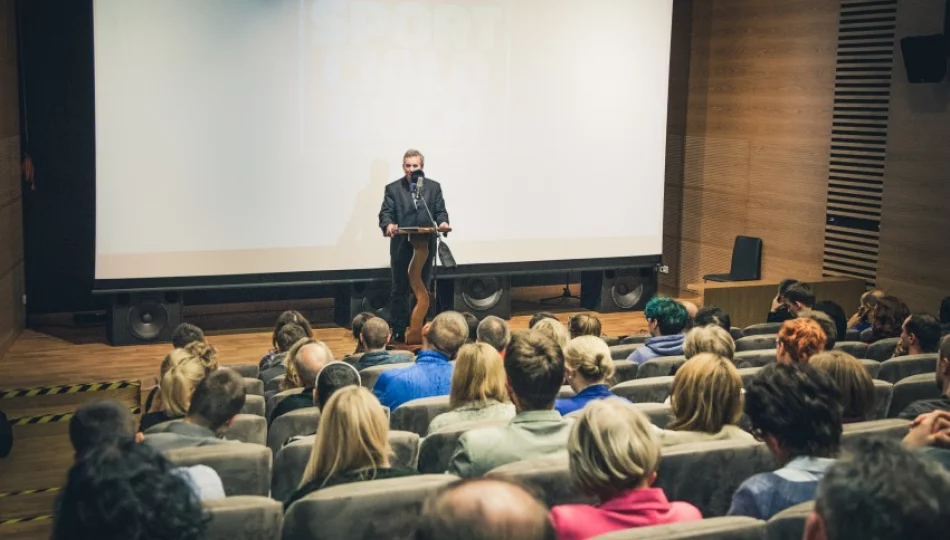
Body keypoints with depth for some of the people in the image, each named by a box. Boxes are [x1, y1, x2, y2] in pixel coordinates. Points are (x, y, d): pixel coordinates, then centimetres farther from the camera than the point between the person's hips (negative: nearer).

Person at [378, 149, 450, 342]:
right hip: (401, 246, -2)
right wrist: (388, 224, -27)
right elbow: (385, 213, -4)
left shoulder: (434, 187, 9)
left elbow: (440, 211, 5)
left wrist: (443, 222, -17)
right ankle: (398, 330, 8)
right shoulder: (393, 188, 3)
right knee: (400, 289, 3)